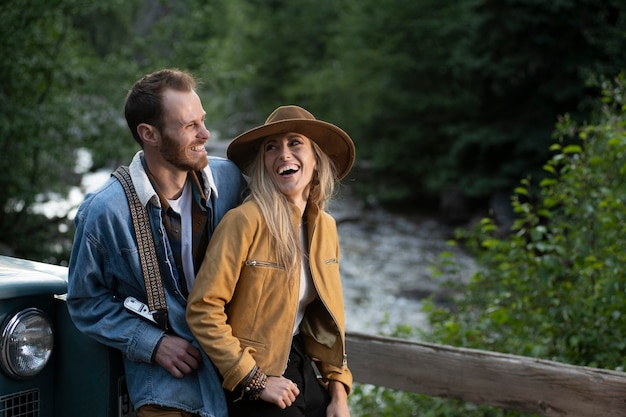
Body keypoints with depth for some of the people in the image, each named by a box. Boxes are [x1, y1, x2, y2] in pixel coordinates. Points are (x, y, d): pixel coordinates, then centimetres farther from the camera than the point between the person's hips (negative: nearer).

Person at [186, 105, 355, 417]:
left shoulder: (325, 226, 4)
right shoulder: (245, 221, -16)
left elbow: (330, 315, 11)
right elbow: (202, 309, -18)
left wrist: (338, 392, 6)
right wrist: (256, 381, -16)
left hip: (307, 369, 6)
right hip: (254, 390, -6)